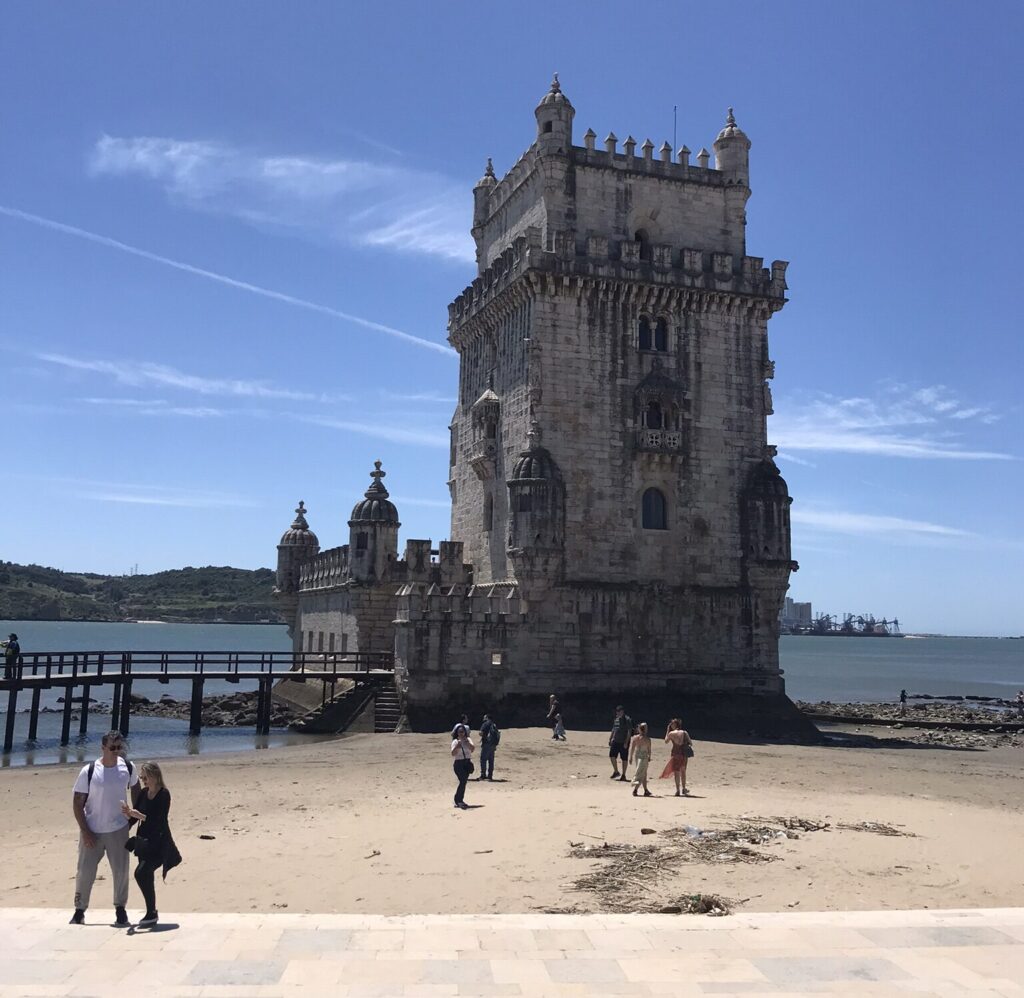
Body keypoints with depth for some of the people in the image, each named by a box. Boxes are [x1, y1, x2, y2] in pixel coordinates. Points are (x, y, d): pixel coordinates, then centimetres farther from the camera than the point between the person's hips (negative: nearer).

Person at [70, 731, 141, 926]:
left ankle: (120, 908, 22)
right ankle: (79, 910, 22)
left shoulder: (128, 768, -5)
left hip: (118, 829, 2)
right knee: (85, 871, 3)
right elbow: (77, 803, -8)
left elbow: (135, 788, 15)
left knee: (121, 870, 5)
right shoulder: (89, 771, -13)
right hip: (92, 831, -2)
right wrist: (85, 831, -12)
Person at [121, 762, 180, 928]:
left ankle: (151, 913, -9)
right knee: (147, 877, 12)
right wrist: (128, 813, -14)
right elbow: (133, 819, 7)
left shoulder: (164, 794, -12)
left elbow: (158, 820, -19)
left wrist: (139, 815, -30)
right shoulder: (143, 794, 7)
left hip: (159, 843, -7)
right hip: (144, 842, 7)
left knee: (141, 873, -20)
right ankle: (151, 913, 28)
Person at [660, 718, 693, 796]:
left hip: (675, 753, -3)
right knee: (683, 771, 19)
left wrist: (668, 730, 15)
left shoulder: (671, 733, -5)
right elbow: (690, 743, 3)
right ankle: (683, 789, 27)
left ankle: (678, 790, -2)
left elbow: (666, 741, 13)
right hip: (684, 754, 3)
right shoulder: (685, 733, 0)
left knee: (676, 772, 2)